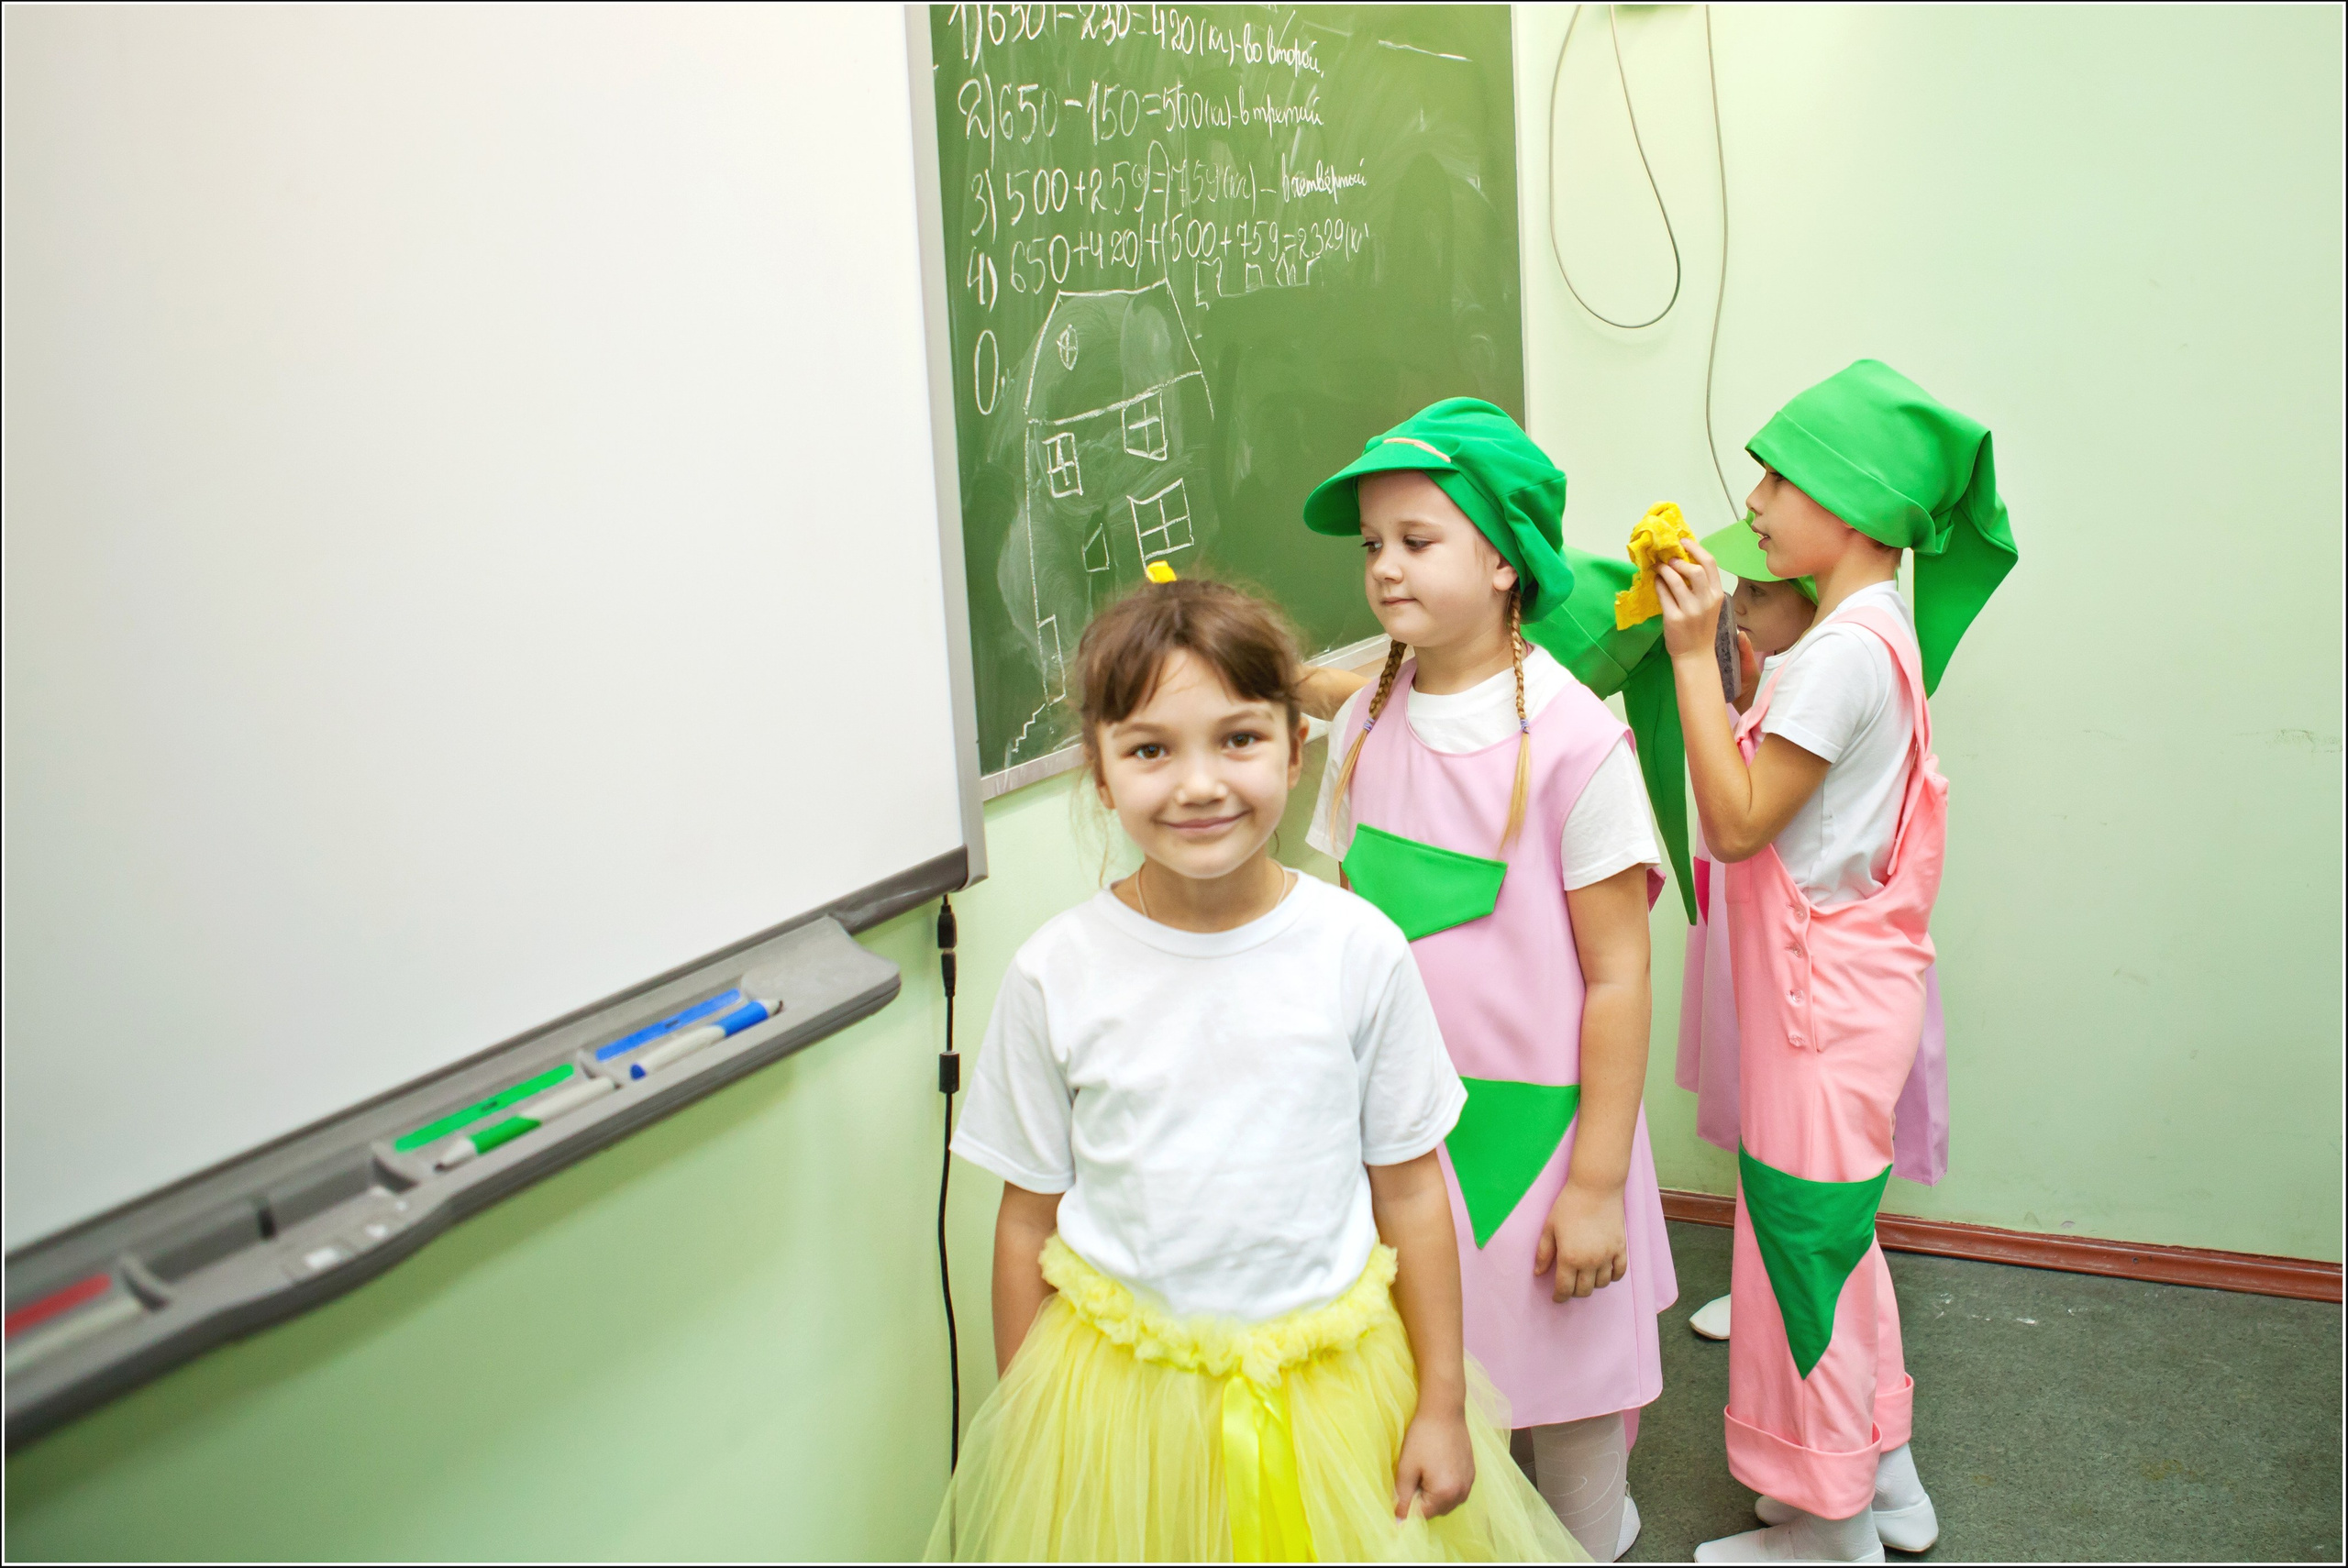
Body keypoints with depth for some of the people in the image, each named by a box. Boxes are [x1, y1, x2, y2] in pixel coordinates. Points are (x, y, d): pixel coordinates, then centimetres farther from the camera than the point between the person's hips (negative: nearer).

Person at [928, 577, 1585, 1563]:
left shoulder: (1359, 951, -10)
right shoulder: (1057, 974, -10)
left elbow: (1410, 1188, -2)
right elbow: (1029, 1217, -1)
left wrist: (1444, 1405, 2)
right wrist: (1023, 1429, 4)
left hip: (1333, 1376, 0)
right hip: (1121, 1396, 0)